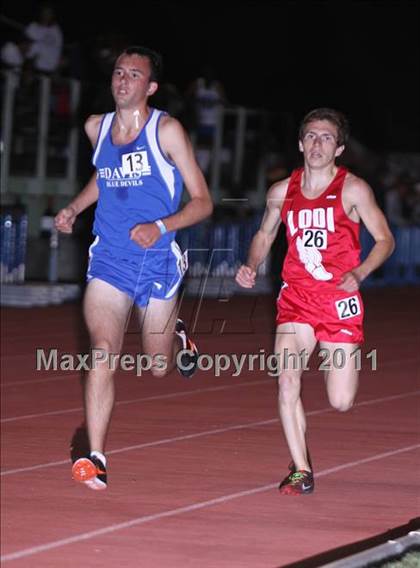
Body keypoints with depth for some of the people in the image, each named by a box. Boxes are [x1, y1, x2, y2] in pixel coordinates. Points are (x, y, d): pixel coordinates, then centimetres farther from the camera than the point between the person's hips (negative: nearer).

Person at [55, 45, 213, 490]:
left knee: (158, 367, 11)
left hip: (158, 261, -2)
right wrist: (73, 208, 13)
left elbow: (202, 202, -8)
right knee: (102, 352, -18)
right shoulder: (96, 127, 5)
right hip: (109, 259, 2)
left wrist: (160, 227, -23)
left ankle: (178, 339, 48)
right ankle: (95, 459, -18)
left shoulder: (166, 131, -9)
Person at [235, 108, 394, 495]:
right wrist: (252, 267, 1)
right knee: (287, 382, -17)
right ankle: (301, 471, -6)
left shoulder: (353, 190, -5)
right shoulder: (282, 192, 5)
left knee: (341, 403, 0)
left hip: (340, 300, -2)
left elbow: (385, 240, -1)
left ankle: (333, 362, 38)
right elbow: (265, 235, 21)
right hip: (296, 299, 2)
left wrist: (359, 274, -18)